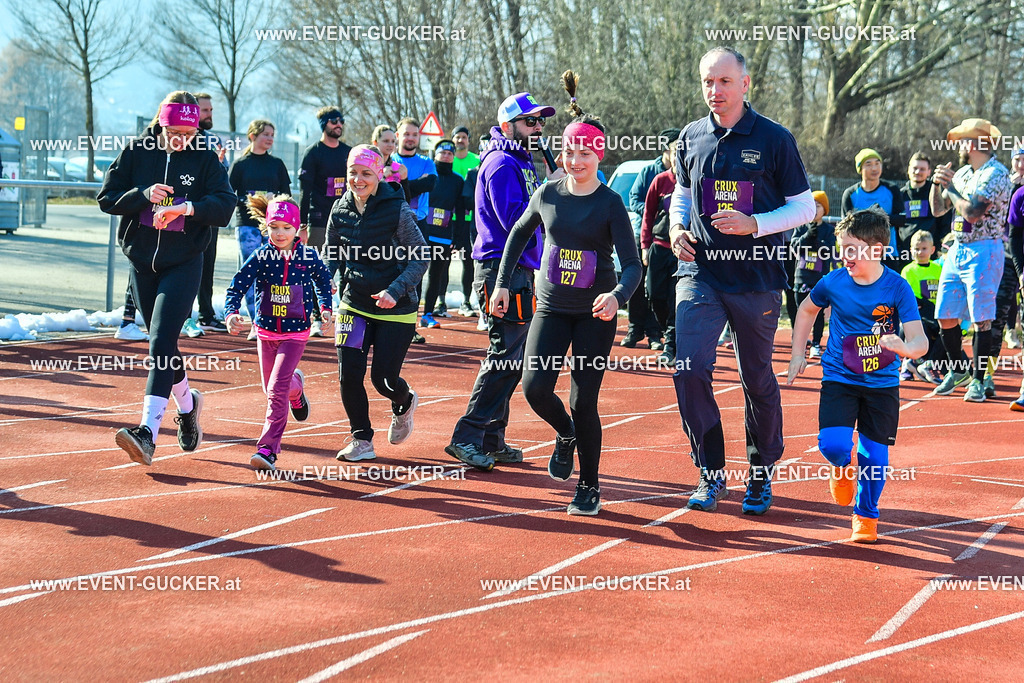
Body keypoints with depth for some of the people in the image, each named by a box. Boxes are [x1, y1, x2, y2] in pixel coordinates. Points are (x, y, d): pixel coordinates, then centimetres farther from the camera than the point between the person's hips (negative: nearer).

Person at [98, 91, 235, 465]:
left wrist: (189, 207, -28)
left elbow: (225, 206, -11)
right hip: (142, 261, 4)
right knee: (162, 346, 13)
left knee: (162, 341, -17)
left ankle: (148, 432, -26)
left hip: (184, 263, -3)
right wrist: (144, 195, -17)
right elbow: (106, 198, 0)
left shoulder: (204, 158, -4)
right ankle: (187, 404, 40)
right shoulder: (137, 151, 0)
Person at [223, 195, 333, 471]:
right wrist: (231, 314, -32)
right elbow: (237, 286, -16)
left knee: (277, 390, -15)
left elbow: (322, 277, 14)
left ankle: (268, 449, -12)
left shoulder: (308, 256, -8)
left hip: (295, 333, -2)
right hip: (266, 331, 3)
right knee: (272, 389, 16)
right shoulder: (260, 257, -10)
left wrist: (325, 307, 9)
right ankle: (296, 386, 53)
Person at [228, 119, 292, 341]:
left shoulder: (276, 164, 13)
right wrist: (245, 203, -14)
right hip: (247, 225, -1)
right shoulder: (240, 164, 7)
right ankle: (256, 325, 0)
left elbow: (286, 195, 13)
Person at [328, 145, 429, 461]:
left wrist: (395, 290, -23)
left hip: (396, 309, -4)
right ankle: (362, 440, 12)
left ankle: (404, 404, 33)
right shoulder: (340, 210, -1)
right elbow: (332, 257, 15)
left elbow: (420, 258, -12)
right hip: (355, 303, 4)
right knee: (349, 375, -6)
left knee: (383, 378, -4)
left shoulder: (397, 210, -15)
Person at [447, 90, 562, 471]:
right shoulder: (502, 164, -11)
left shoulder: (523, 162, 20)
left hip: (520, 270, 10)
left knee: (508, 359, 11)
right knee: (506, 356, -13)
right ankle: (467, 437, -11)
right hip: (503, 270, -10)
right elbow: (514, 220, -20)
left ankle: (491, 440, 16)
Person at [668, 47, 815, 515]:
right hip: (699, 273, 2)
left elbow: (804, 207, -1)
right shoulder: (691, 137, 6)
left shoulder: (774, 139, -4)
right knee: (690, 370, -12)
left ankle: (762, 472, 26)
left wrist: (754, 224, -15)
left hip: (756, 278, -2)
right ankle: (711, 473, 0)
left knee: (758, 381, 8)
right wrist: (678, 226, 3)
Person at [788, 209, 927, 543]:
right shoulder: (833, 283, -8)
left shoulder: (897, 288, -13)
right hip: (839, 378, 0)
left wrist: (905, 347, -42)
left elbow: (920, 341, -18)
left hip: (882, 382, 0)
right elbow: (806, 310, 14)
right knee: (833, 444, -17)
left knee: (874, 456, 1)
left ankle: (866, 514, 28)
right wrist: (797, 354, 11)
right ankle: (843, 467, 21)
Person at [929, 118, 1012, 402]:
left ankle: (978, 380, -1)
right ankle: (957, 372, 24)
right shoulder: (963, 173, 14)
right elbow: (938, 209, 18)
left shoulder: (996, 174, -12)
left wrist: (950, 185, -9)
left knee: (981, 319, -6)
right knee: (946, 316, 9)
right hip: (957, 250, 8)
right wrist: (937, 184, 0)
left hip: (983, 251, -8)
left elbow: (973, 212, -22)